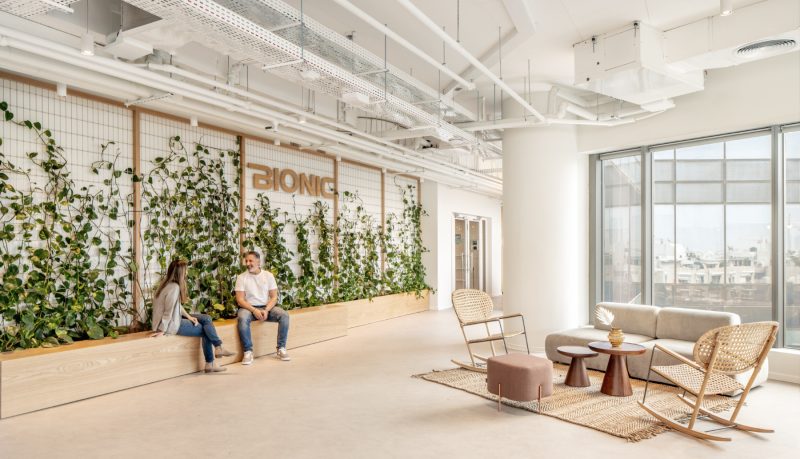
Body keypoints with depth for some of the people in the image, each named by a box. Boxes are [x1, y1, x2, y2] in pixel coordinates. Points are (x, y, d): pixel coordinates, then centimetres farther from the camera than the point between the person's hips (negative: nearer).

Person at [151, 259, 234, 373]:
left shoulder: (167, 282, 7)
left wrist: (189, 316, 5)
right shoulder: (174, 287, -24)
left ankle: (218, 348, 0)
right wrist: (162, 331, -18)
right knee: (205, 331, 2)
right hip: (172, 325, -9)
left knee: (206, 319, 5)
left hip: (175, 318, 9)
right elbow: (169, 311, -22)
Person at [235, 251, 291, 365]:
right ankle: (248, 352, -25)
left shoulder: (268, 275, 4)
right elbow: (240, 300, -6)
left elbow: (274, 297, 2)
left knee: (284, 315, -24)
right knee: (242, 319, -36)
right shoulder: (241, 277, 1)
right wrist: (254, 310, -21)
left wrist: (266, 310, -17)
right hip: (249, 307, -2)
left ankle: (281, 349, -17)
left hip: (266, 307, 2)